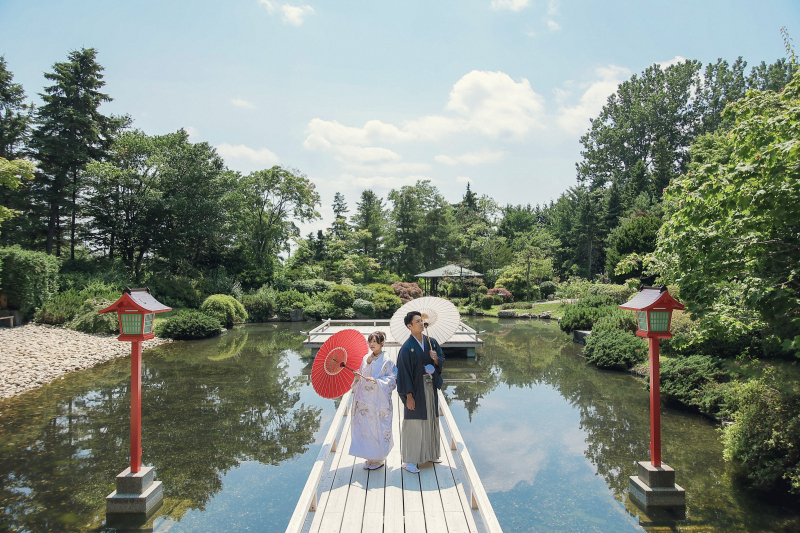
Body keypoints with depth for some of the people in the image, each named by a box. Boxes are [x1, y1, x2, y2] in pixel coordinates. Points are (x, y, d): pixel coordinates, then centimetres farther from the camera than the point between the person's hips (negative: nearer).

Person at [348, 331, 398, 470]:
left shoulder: (386, 360, -8)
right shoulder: (366, 358, 9)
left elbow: (392, 379, -11)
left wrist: (376, 380, -21)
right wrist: (358, 377, -5)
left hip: (379, 400, -5)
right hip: (365, 399, 6)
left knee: (378, 428, 1)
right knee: (364, 426, 9)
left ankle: (379, 459, 18)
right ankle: (370, 458, 24)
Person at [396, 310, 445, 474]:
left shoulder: (431, 342, 4)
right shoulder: (407, 348, -14)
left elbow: (442, 360, 11)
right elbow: (404, 372, -14)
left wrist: (436, 359, -13)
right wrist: (409, 396, -16)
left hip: (431, 388, 6)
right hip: (416, 390, -6)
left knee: (431, 419, 16)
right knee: (413, 423, -1)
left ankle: (429, 453, 32)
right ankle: (409, 460, 9)